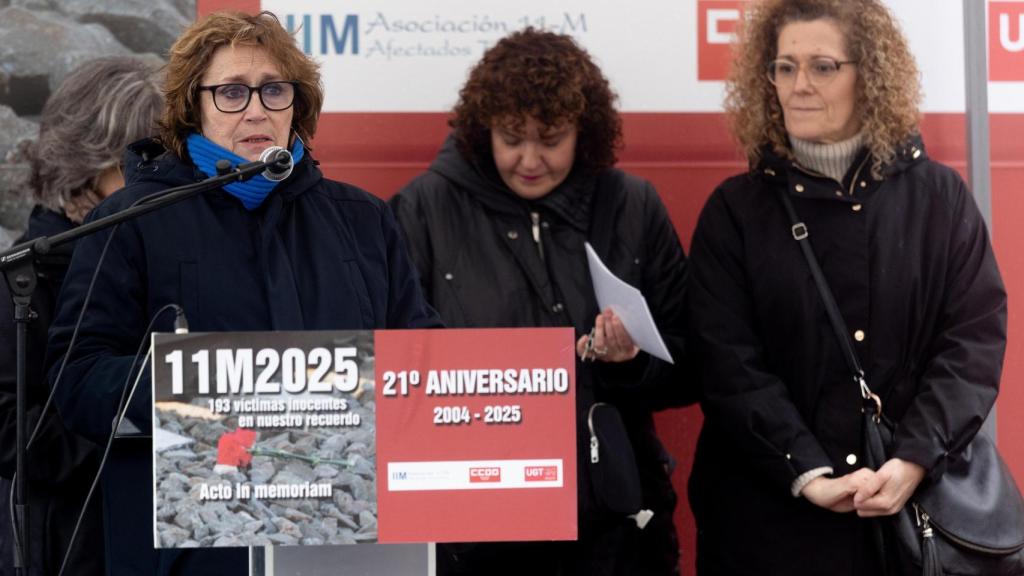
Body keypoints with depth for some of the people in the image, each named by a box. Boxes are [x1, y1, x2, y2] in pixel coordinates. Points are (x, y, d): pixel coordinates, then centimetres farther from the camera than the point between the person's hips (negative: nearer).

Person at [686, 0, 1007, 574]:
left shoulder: (940, 197, 3)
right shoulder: (735, 210, 2)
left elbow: (975, 336, -3)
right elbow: (728, 361, -6)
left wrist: (915, 461, -17)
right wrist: (805, 472, -18)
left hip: (924, 502, 1)